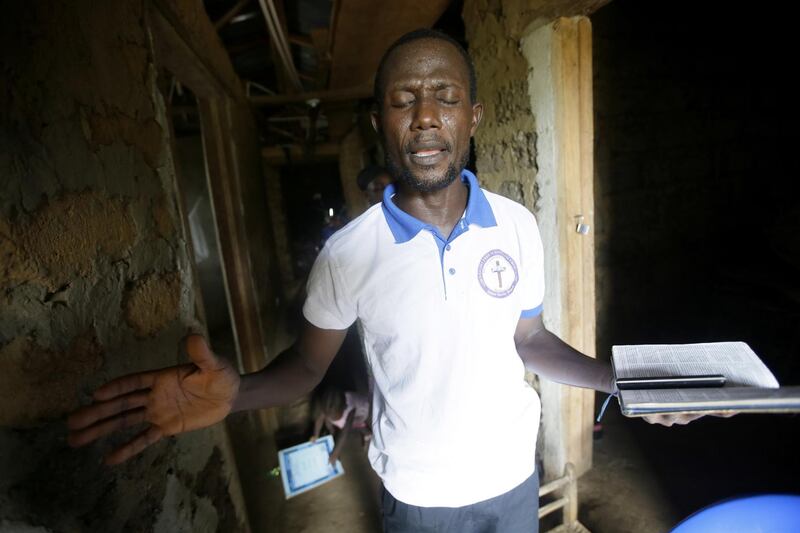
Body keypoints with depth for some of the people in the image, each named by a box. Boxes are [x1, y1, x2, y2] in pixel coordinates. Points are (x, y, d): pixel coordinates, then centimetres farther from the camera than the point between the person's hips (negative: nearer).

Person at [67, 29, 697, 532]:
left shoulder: (517, 224, -12)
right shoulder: (347, 251, -19)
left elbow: (529, 339, 0)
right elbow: (308, 362, -9)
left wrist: (617, 378, -13)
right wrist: (236, 391, -27)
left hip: (514, 474, 3)